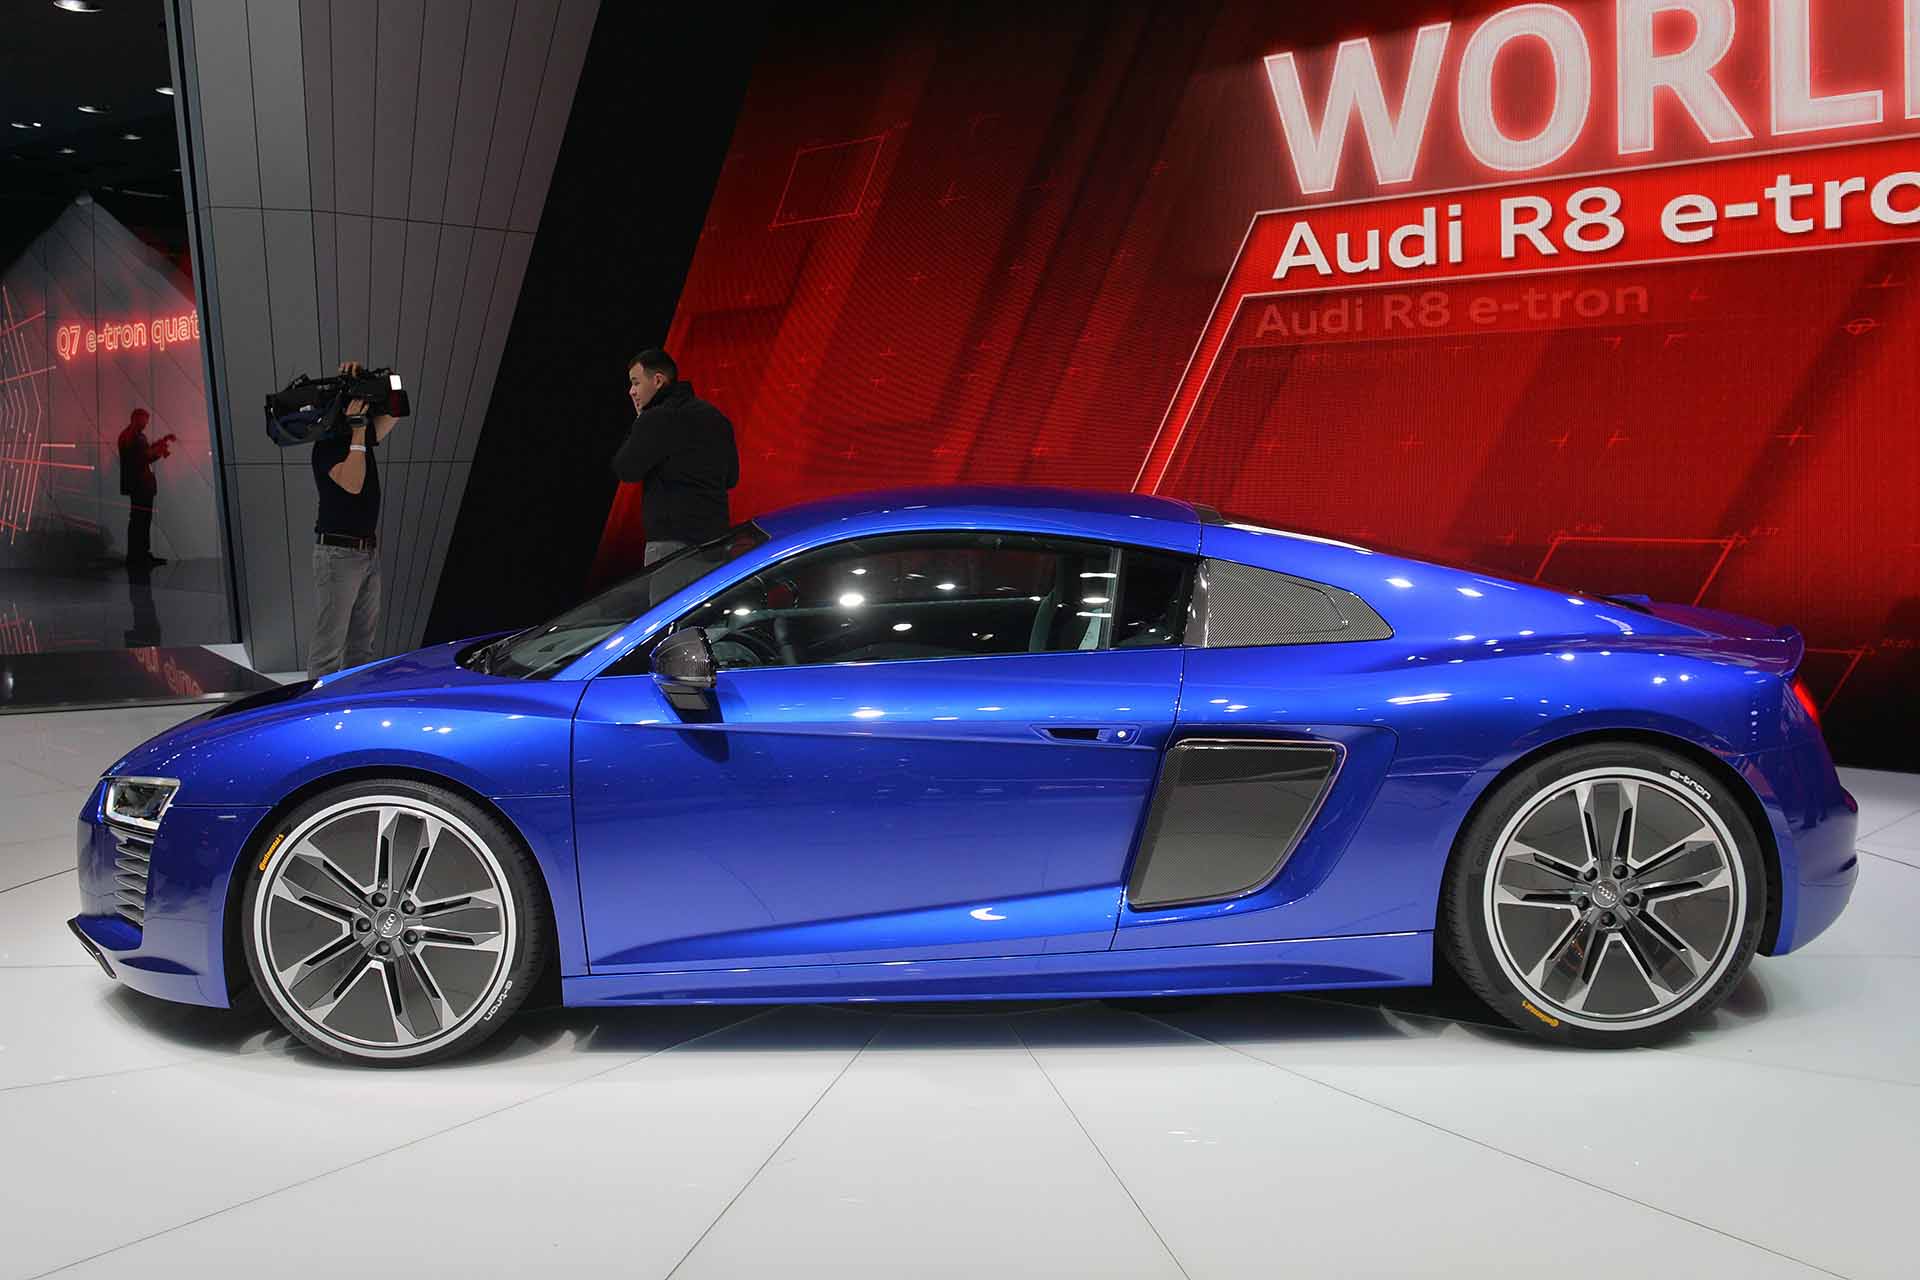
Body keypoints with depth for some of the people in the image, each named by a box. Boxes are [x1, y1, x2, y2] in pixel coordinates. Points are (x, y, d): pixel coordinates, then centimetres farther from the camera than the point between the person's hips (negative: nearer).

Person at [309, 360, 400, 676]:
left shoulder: (362, 437, 11)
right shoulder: (328, 445, -12)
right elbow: (352, 484, -26)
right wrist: (357, 433, -25)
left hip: (368, 552, 9)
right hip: (338, 553, -8)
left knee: (362, 641, 12)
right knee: (329, 642, -7)